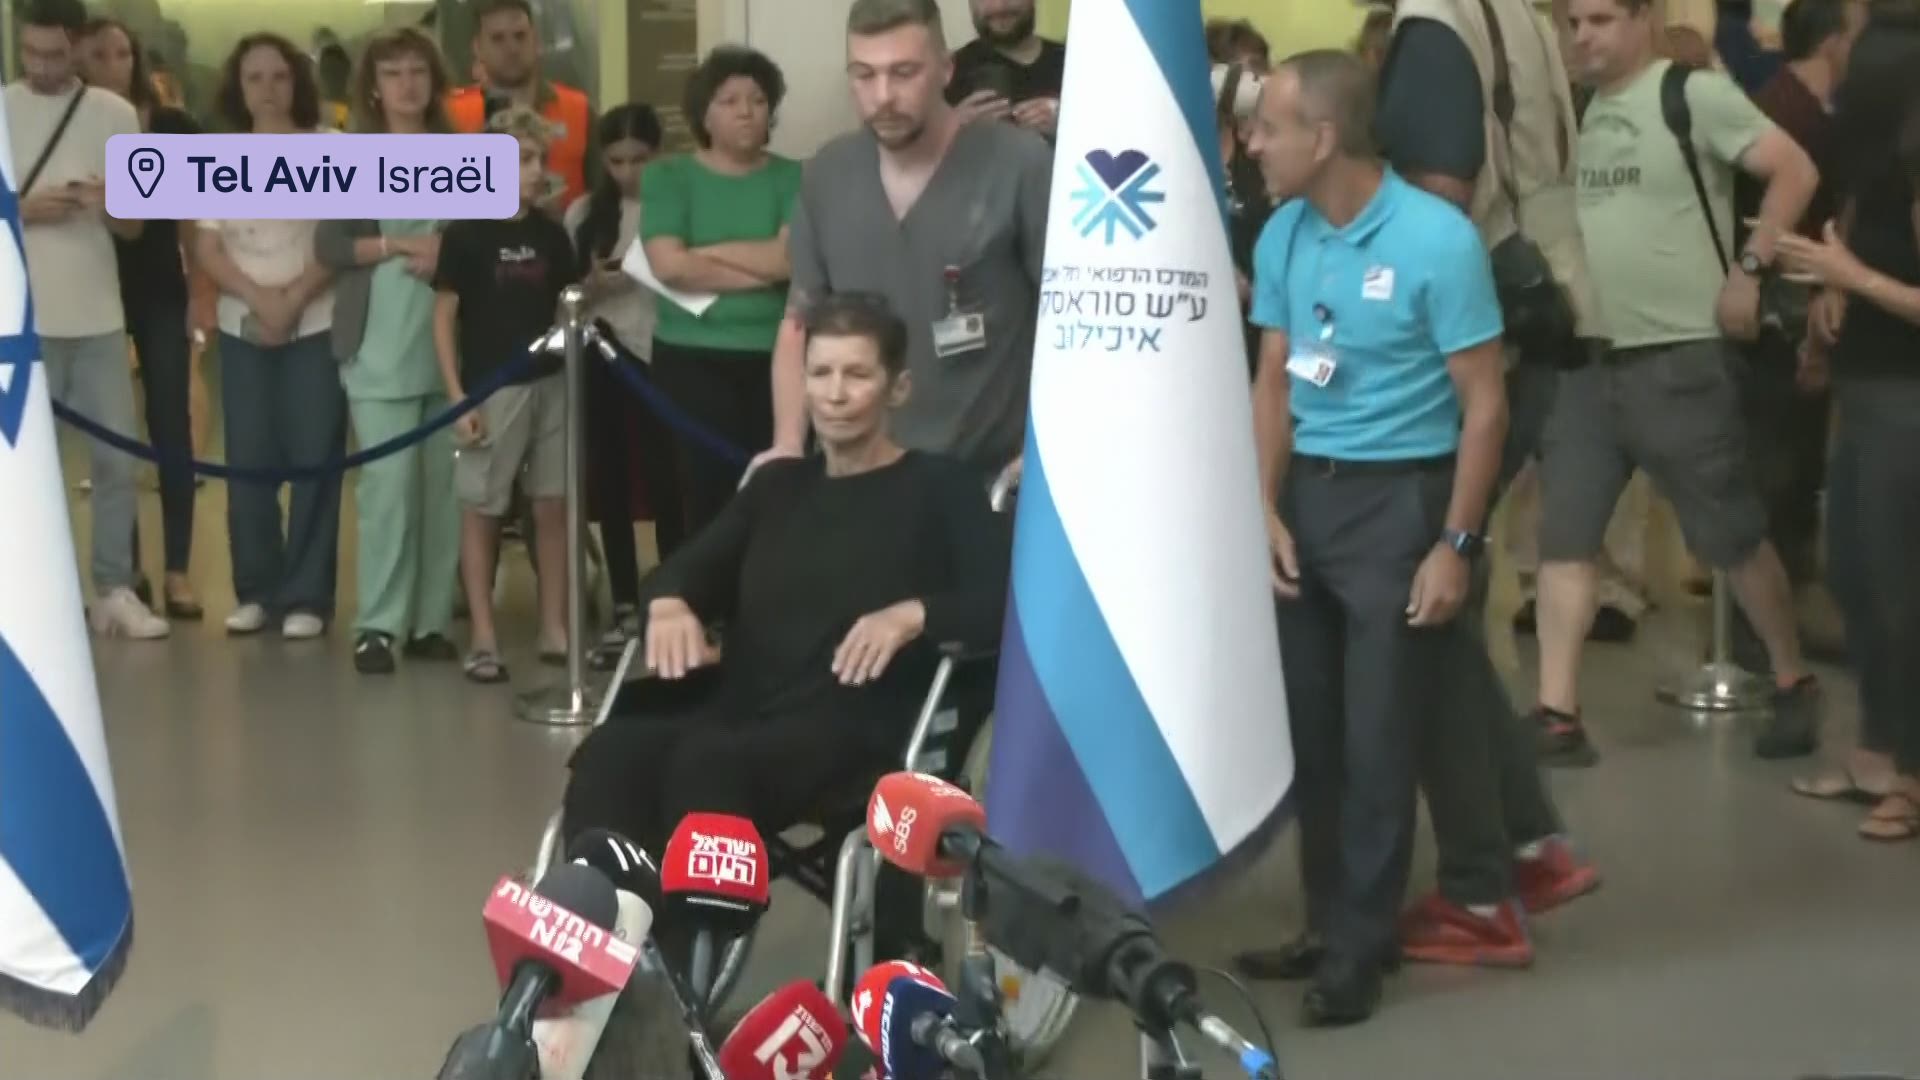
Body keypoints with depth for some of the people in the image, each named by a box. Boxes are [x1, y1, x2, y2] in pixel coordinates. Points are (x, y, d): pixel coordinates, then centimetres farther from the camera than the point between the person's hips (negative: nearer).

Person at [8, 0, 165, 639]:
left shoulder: (115, 114, 5)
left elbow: (134, 227, 7)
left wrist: (109, 206, -14)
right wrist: (24, 209, -16)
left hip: (98, 316, 2)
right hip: (24, 319, -2)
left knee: (117, 457, 4)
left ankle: (114, 590, 13)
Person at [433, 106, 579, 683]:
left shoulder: (551, 233, 6)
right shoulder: (466, 234, -7)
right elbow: (444, 318, -6)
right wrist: (457, 398, -11)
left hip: (550, 383, 5)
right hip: (491, 388, -5)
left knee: (553, 506, 9)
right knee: (481, 510, 3)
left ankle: (555, 630, 19)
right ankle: (482, 639, 10)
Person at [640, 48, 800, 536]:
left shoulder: (793, 178, 6)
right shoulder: (668, 177, 5)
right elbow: (670, 265, -10)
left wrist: (707, 251, -6)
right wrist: (765, 269, -9)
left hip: (777, 359, 0)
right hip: (693, 360, 0)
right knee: (708, 499, -3)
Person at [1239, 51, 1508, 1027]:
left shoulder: (1437, 239, -14)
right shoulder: (1282, 236, 3)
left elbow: (1483, 403, -11)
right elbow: (1274, 380, 9)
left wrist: (1455, 544, -14)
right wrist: (1267, 509, -1)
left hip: (1398, 498, -5)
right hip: (1304, 492, 6)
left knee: (1377, 739, 1)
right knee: (1306, 727, 10)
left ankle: (1358, 949, 12)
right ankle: (1326, 924, 24)